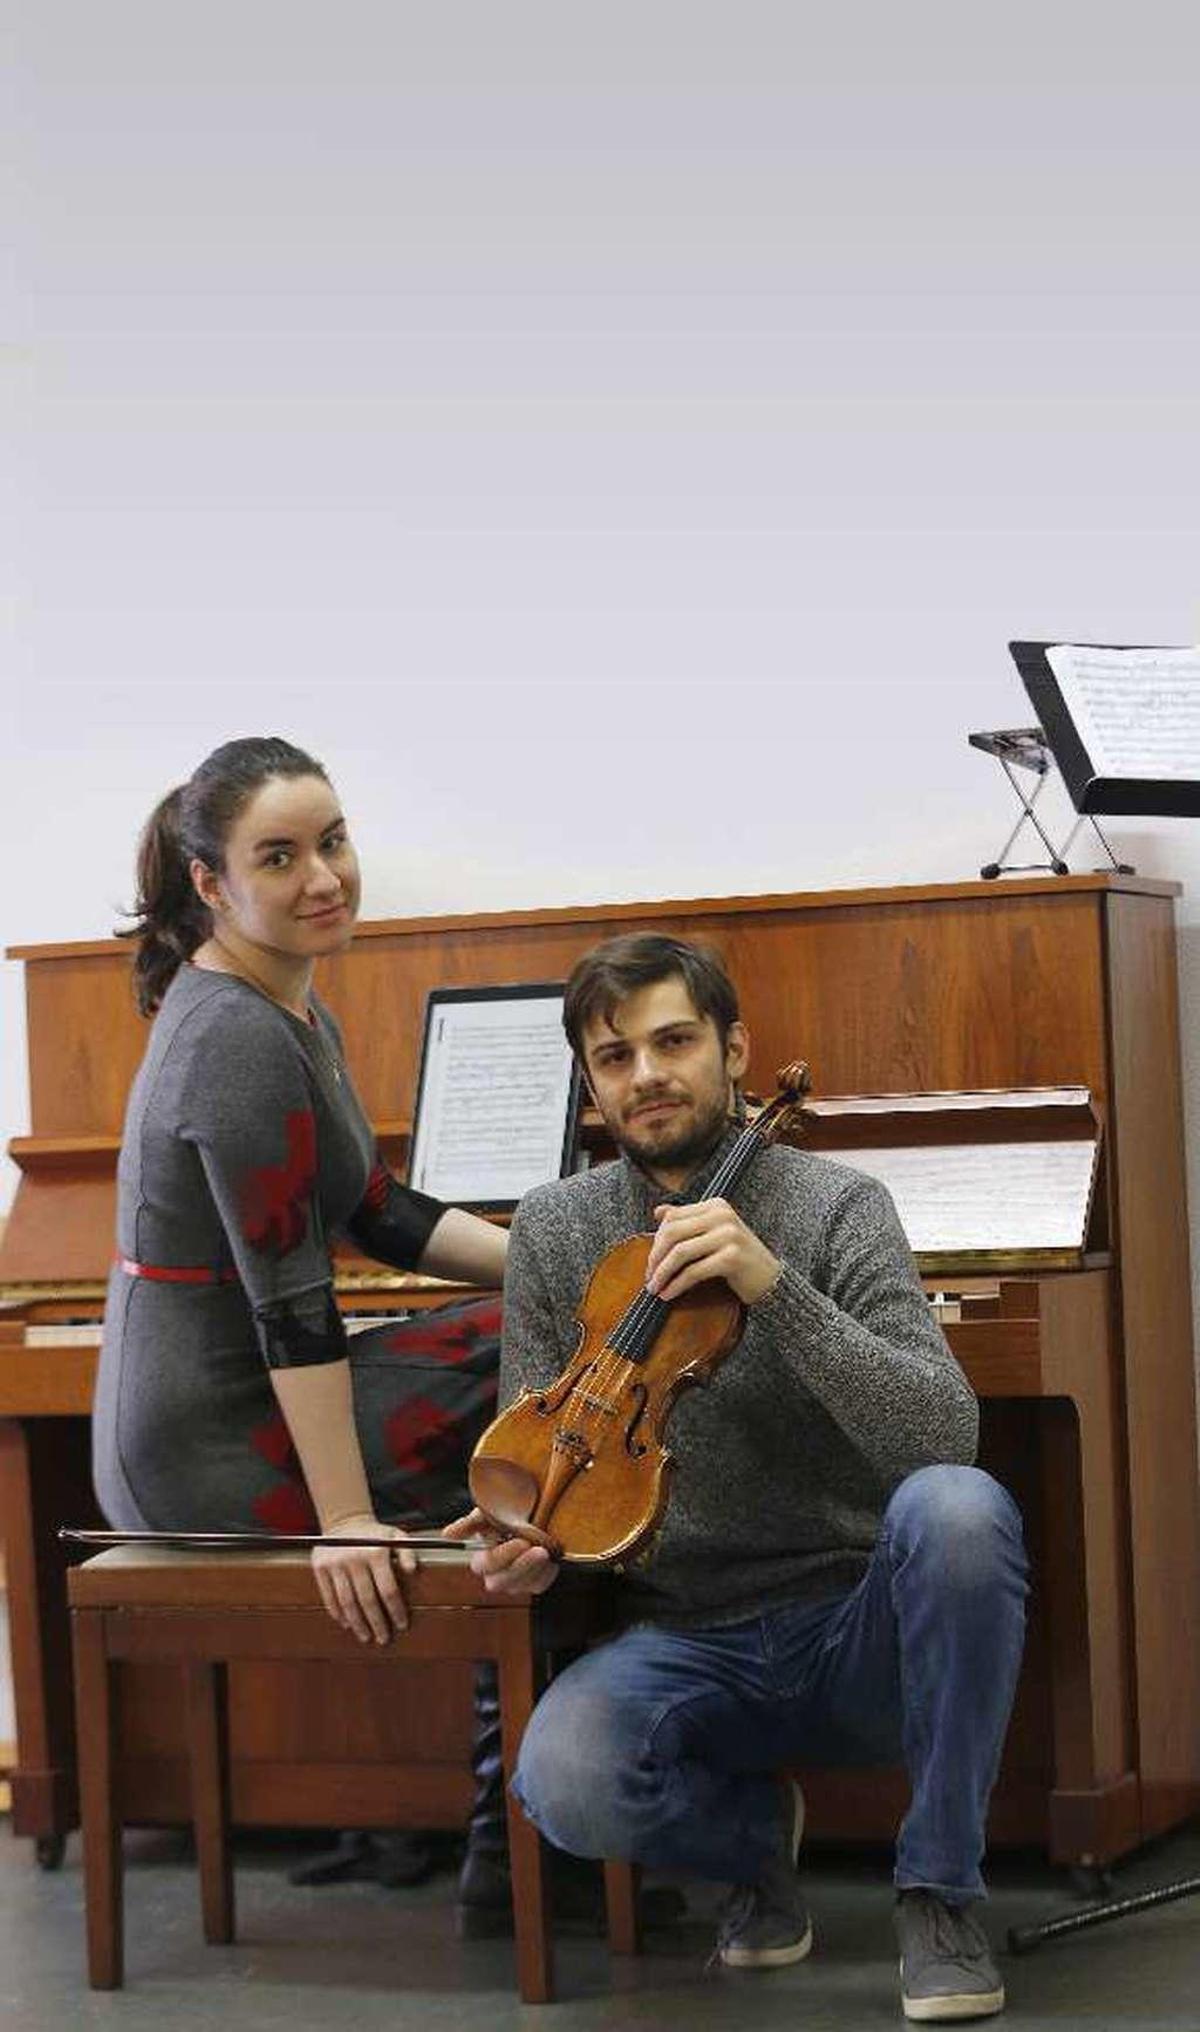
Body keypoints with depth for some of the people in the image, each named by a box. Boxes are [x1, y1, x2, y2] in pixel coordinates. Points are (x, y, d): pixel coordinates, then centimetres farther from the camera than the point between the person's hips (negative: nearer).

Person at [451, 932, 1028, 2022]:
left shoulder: (836, 1205, -6)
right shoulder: (553, 1230, 4)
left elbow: (942, 1434, -18)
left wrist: (774, 1285, -28)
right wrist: (528, 1539, -16)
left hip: (858, 1631, -1)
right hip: (684, 1639, 2)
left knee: (959, 1506, -35)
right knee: (564, 1779, -32)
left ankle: (940, 1889, -13)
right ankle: (753, 1828, 7)